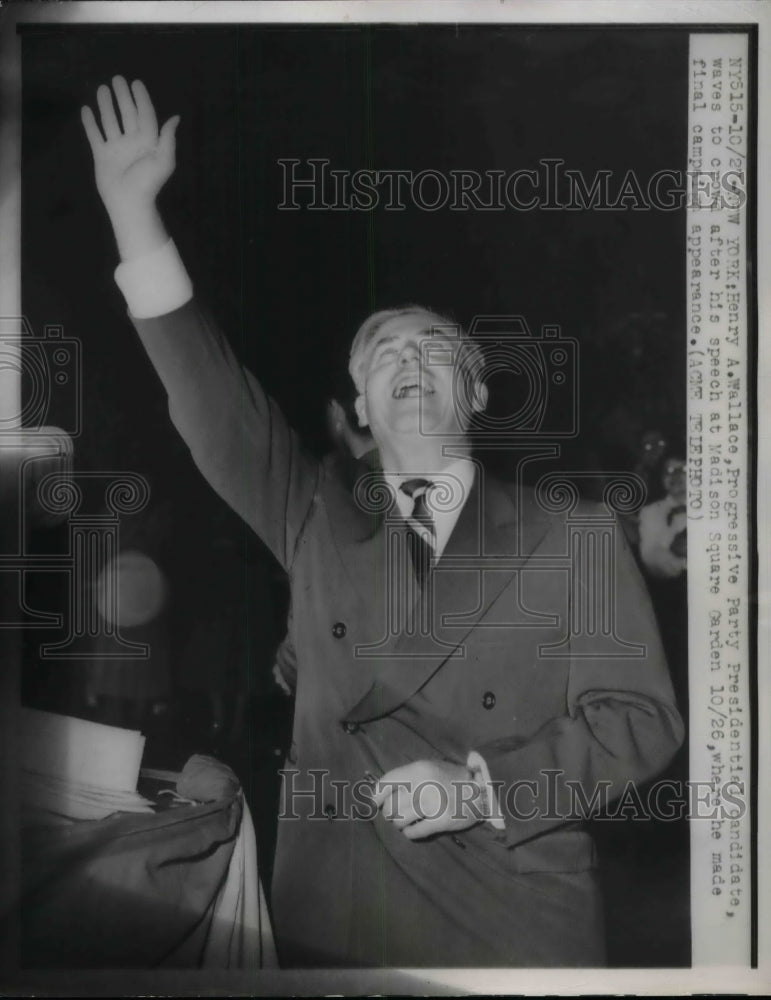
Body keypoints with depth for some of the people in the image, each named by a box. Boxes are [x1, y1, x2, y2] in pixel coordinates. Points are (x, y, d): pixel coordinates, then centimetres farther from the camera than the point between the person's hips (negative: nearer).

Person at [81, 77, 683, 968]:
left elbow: (641, 719, -4)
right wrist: (134, 213, -10)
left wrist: (482, 787, -17)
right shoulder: (318, 520, 5)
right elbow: (212, 405, -4)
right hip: (337, 921, 2)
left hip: (524, 926, -1)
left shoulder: (573, 546, -1)